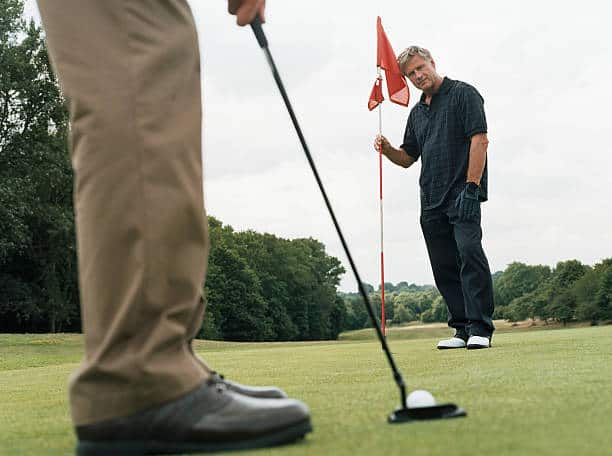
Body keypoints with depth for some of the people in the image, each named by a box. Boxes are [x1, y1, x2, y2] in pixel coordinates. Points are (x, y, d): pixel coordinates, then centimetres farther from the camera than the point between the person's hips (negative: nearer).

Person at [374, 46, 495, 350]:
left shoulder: (464, 94, 0)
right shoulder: (417, 112, 22)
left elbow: (479, 139, -10)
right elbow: (407, 158, 25)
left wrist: (471, 187, -18)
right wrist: (387, 149, 3)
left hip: (462, 194, -7)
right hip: (431, 200, 8)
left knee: (469, 252, -20)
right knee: (444, 266, 5)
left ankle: (481, 328, -20)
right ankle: (462, 329, 10)